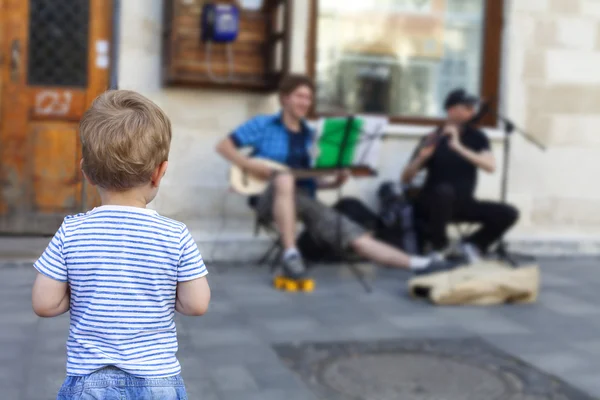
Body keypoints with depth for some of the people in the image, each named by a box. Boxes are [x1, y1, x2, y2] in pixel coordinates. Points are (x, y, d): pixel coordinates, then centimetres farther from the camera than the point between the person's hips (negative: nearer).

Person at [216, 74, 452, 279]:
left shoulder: (309, 136, 16)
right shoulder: (263, 125, 2)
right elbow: (224, 146, -2)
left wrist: (335, 182, -2)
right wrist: (249, 164, -18)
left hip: (303, 200, 5)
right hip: (268, 199, -4)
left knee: (351, 233, -10)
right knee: (284, 177, -40)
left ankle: (416, 264, -16)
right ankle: (290, 255, -37)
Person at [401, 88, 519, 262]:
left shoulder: (477, 137, -1)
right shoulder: (433, 140, -9)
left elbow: (490, 166, -20)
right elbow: (406, 178, -13)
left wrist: (458, 147, -29)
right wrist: (422, 157, -32)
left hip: (463, 204, 3)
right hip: (433, 204, -3)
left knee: (509, 214, -17)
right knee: (443, 190, -37)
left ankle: (472, 245, 4)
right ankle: (439, 248, -18)